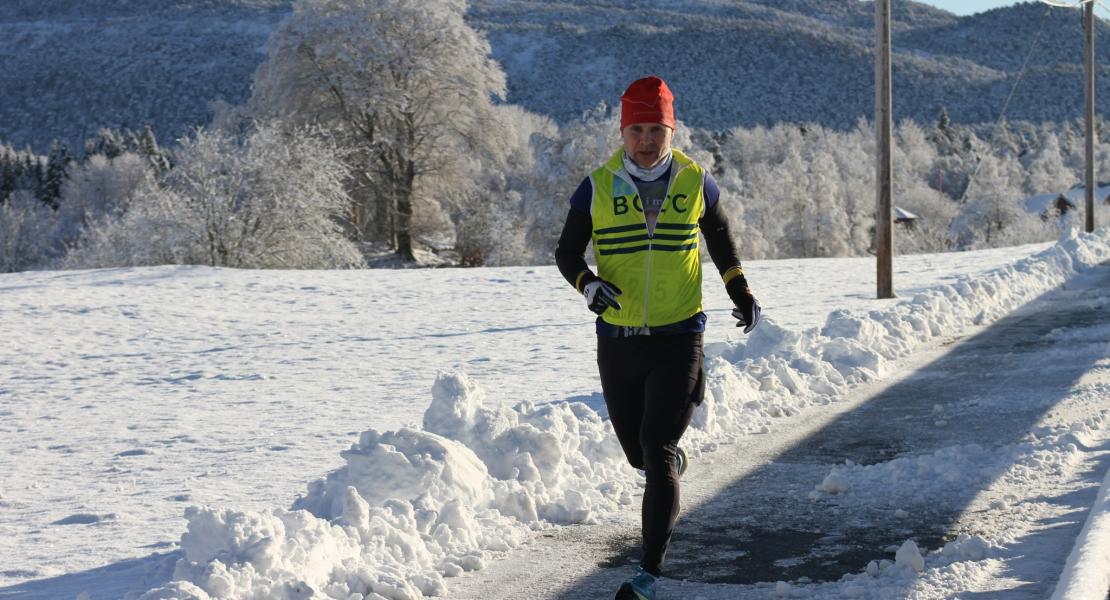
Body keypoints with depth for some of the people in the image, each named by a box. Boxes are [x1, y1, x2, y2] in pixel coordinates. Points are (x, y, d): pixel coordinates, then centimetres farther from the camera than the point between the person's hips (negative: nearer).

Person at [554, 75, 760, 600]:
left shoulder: (695, 182, -1)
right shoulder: (597, 188, -3)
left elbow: (720, 236, 19)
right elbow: (566, 252, 4)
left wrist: (740, 290, 13)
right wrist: (588, 285, -16)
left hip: (679, 338, -2)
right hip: (617, 340, 2)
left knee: (657, 453, -14)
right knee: (637, 453, 14)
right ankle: (672, 463, 52)